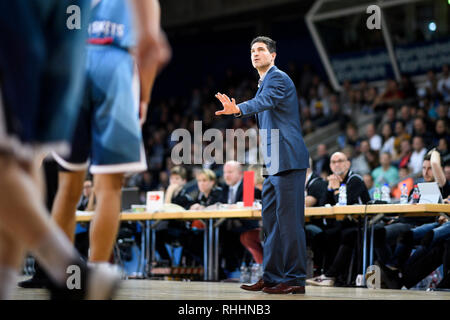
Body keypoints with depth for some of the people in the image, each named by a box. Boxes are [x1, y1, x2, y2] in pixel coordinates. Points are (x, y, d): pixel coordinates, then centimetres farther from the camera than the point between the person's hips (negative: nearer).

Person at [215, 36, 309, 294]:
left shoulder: (278, 78, -7)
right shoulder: (265, 82, 24)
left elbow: (266, 101, -28)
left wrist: (238, 109, -47)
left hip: (288, 159, -11)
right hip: (275, 163, 11)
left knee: (288, 218, -11)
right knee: (271, 218, 10)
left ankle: (295, 280, -9)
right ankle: (272, 277, 15)